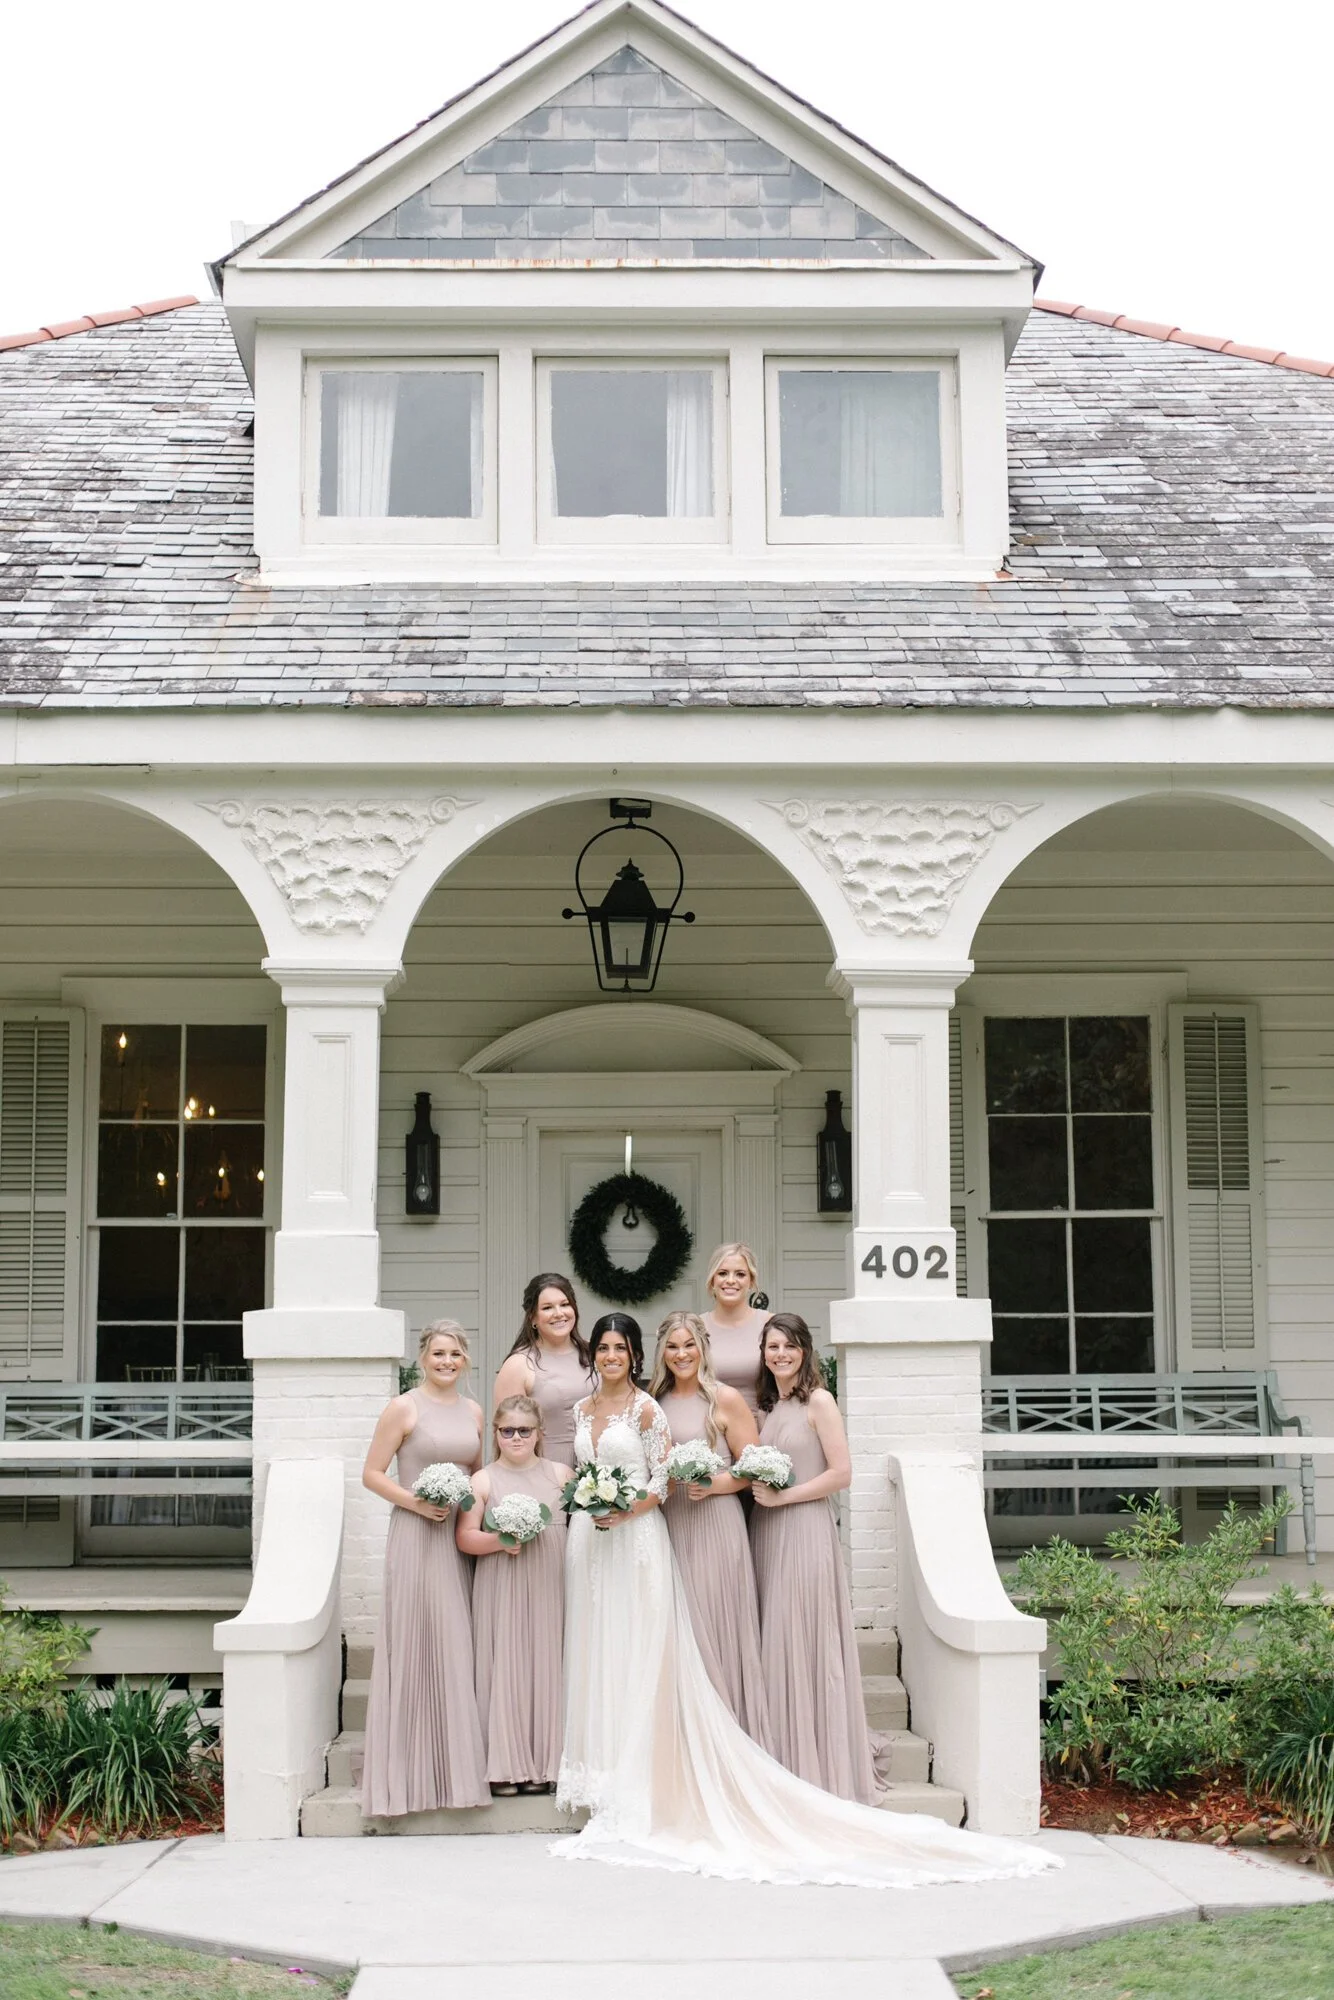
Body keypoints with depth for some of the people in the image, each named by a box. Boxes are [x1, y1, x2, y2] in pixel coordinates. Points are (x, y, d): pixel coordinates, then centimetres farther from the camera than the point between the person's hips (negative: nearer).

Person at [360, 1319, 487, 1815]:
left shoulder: (472, 1412, 13)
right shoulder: (404, 1409, -4)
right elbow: (371, 1473, -4)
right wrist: (413, 1501, -16)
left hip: (462, 1537, 5)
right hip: (416, 1535, -5)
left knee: (457, 1648, 6)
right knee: (416, 1646, -5)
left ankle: (457, 1763, 14)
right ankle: (412, 1768, 1)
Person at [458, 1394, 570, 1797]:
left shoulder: (561, 1474, 10)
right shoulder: (483, 1481, 4)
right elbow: (464, 1537, 0)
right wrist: (499, 1541, -16)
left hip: (549, 1587, 2)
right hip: (501, 1590, -2)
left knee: (546, 1667, 2)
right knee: (504, 1668, -2)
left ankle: (543, 1765, 10)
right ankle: (504, 1766, 5)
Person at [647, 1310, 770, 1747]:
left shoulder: (726, 1399, -2)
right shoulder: (653, 1402, 12)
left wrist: (715, 1484, -17)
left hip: (715, 1526, -4)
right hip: (667, 1527, 5)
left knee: (717, 1628, -5)